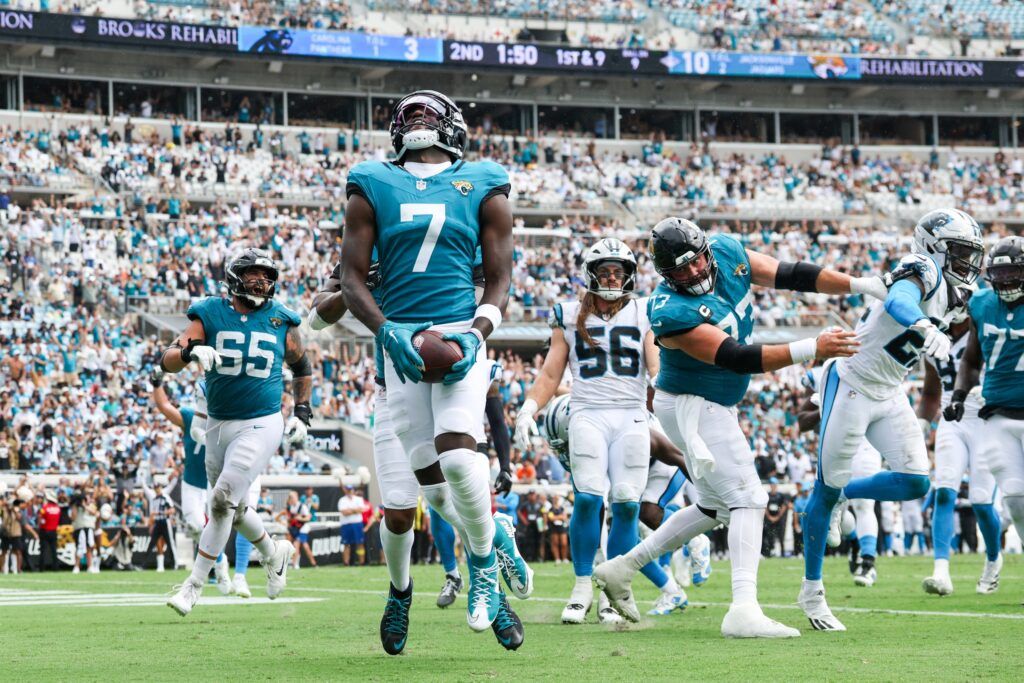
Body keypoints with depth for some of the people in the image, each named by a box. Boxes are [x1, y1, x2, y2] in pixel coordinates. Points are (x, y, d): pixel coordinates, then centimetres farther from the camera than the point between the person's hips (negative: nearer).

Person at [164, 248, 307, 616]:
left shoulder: (281, 321, 0)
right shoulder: (210, 315, -3)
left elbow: (302, 368, 18)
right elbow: (167, 361, -13)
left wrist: (302, 413, 8)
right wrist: (191, 351, -34)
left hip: (261, 425, -3)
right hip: (219, 425, 3)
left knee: (222, 501, -13)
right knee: (234, 507, 15)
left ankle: (194, 585, -5)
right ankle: (275, 553, 43)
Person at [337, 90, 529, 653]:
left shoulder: (483, 187, 11)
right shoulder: (372, 187, 11)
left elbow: (499, 279, 9)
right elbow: (352, 279, 6)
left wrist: (477, 332, -10)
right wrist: (386, 329, -12)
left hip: (459, 336, -1)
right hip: (401, 342, 1)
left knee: (457, 453, -25)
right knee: (434, 487, -5)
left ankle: (484, 559, 1)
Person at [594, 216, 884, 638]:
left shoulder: (727, 254, -7)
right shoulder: (670, 313, -29)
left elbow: (790, 275, -2)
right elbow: (736, 358, -33)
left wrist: (862, 285, -6)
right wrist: (810, 350, -38)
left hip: (715, 408, 9)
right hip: (691, 408, -9)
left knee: (715, 506, 20)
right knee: (747, 499, -14)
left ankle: (622, 568, 26)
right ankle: (744, 609, -21)